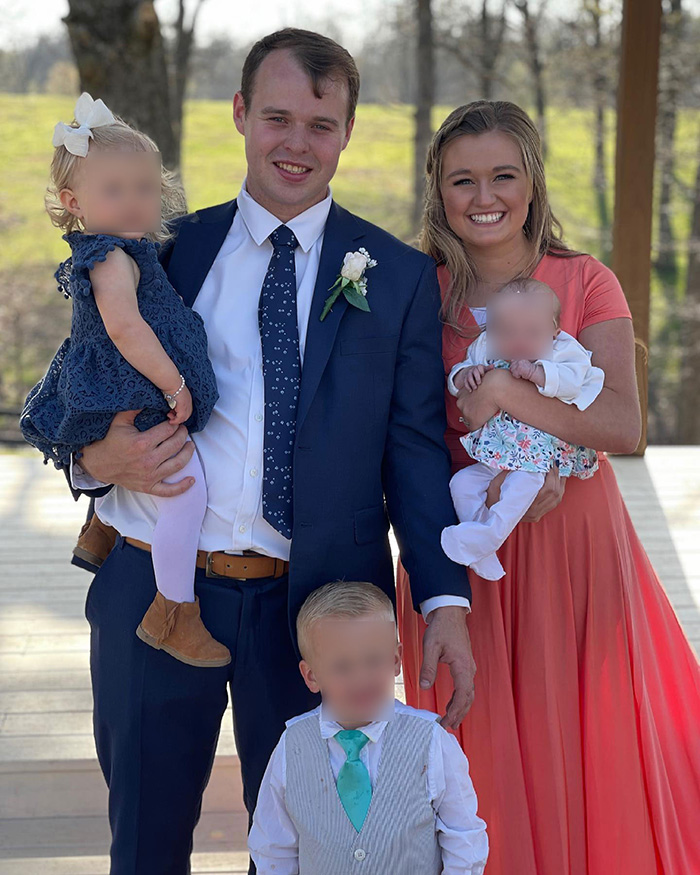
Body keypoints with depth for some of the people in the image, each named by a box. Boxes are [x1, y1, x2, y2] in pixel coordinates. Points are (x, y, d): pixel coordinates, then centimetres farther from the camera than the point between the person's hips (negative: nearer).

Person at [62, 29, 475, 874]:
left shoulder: (399, 277, 4)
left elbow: (416, 449, 0)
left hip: (313, 604, -1)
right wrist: (97, 458, -12)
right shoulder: (164, 250, 6)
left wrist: (445, 600, -11)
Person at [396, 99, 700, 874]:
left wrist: (507, 391, -22)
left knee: (581, 748, 5)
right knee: (481, 758, 5)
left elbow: (624, 426, -11)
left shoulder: (586, 284, 0)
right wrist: (487, 485, -17)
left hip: (574, 548, 0)